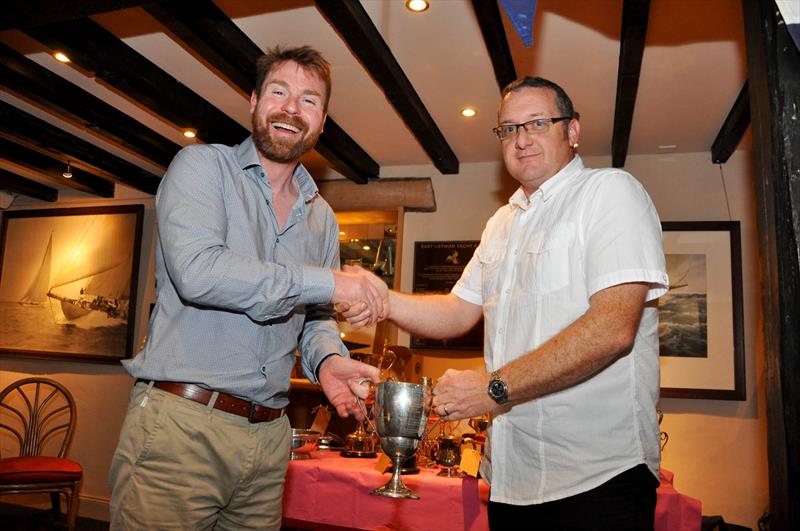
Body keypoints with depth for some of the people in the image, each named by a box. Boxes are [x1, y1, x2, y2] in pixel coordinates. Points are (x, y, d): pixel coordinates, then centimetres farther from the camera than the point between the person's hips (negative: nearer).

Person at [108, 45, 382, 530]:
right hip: (181, 425, -5)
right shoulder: (202, 166, -2)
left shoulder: (322, 217, 14)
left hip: (269, 437, 5)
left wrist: (328, 359, -7)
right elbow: (196, 271, -20)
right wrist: (327, 282, -17)